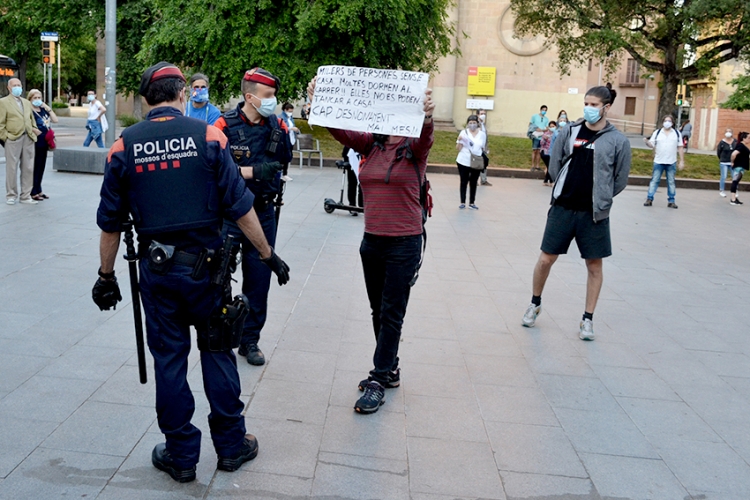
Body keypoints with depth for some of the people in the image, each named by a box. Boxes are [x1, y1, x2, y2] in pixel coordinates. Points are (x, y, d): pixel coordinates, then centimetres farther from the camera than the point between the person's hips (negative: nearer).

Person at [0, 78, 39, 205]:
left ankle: (26, 196, 12)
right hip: (13, 139, -5)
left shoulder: (27, 102, 19)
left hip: (28, 138, 5)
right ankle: (11, 196, 10)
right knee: (12, 168, 1)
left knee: (28, 168, 5)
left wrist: (34, 128, 8)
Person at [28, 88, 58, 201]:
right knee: (34, 168, -2)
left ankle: (38, 190, 22)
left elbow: (55, 120, 6)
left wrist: (48, 108, -1)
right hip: (35, 144, -7)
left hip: (44, 144, 7)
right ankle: (33, 193, 4)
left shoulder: (43, 109, 12)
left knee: (41, 167, 13)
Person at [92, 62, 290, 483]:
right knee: (218, 353, 12)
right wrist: (269, 254, 3)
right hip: (205, 266, -1)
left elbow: (110, 222, 3)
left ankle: (181, 455, 22)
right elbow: (240, 207, -7)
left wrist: (107, 276, 14)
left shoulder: (125, 146, 0)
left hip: (156, 270, 1)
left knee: (169, 360, 11)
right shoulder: (207, 136, -6)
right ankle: (232, 445, 23)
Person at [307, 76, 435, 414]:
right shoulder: (371, 143, 6)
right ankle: (389, 371, 31)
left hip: (404, 243, -6)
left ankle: (377, 382, 7)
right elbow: (341, 132, -7)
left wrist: (427, 118, -51)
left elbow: (425, 137, -29)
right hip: (372, 240, 6)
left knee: (391, 314, 0)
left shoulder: (414, 148, -7)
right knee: (378, 311, 15)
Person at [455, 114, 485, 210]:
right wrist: (459, 140, -21)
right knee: (464, 182, 4)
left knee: (473, 183, 6)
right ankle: (462, 202, 9)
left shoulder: (482, 134, 5)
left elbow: (483, 148, 13)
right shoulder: (464, 132, -2)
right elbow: (458, 148, -4)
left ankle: (472, 203, 13)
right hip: (464, 162, -2)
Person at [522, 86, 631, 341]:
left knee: (594, 265, 6)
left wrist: (599, 198, 6)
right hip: (562, 208, 1)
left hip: (594, 214, -1)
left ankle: (588, 319, 19)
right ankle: (535, 303, 29)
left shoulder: (618, 140, -2)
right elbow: (554, 167, 9)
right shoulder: (569, 132, 3)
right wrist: (568, 189, 7)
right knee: (546, 259, 6)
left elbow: (620, 180, 3)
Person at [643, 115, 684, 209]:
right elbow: (652, 145, -1)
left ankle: (671, 201, 11)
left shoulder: (677, 133, 7)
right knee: (654, 180, -1)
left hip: (671, 162, 1)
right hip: (658, 162, -1)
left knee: (671, 182, 6)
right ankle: (649, 199, 1)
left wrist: (682, 161, 2)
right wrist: (647, 142, -24)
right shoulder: (657, 132, 4)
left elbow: (680, 148, 7)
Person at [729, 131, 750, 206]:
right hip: (738, 167, -10)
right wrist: (733, 162, -20)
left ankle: (734, 198, 21)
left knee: (735, 182, 14)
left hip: (740, 167, 10)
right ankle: (733, 200, -8)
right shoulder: (741, 146, -18)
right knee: (735, 182, -8)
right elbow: (734, 154, -33)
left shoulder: (742, 146, 14)